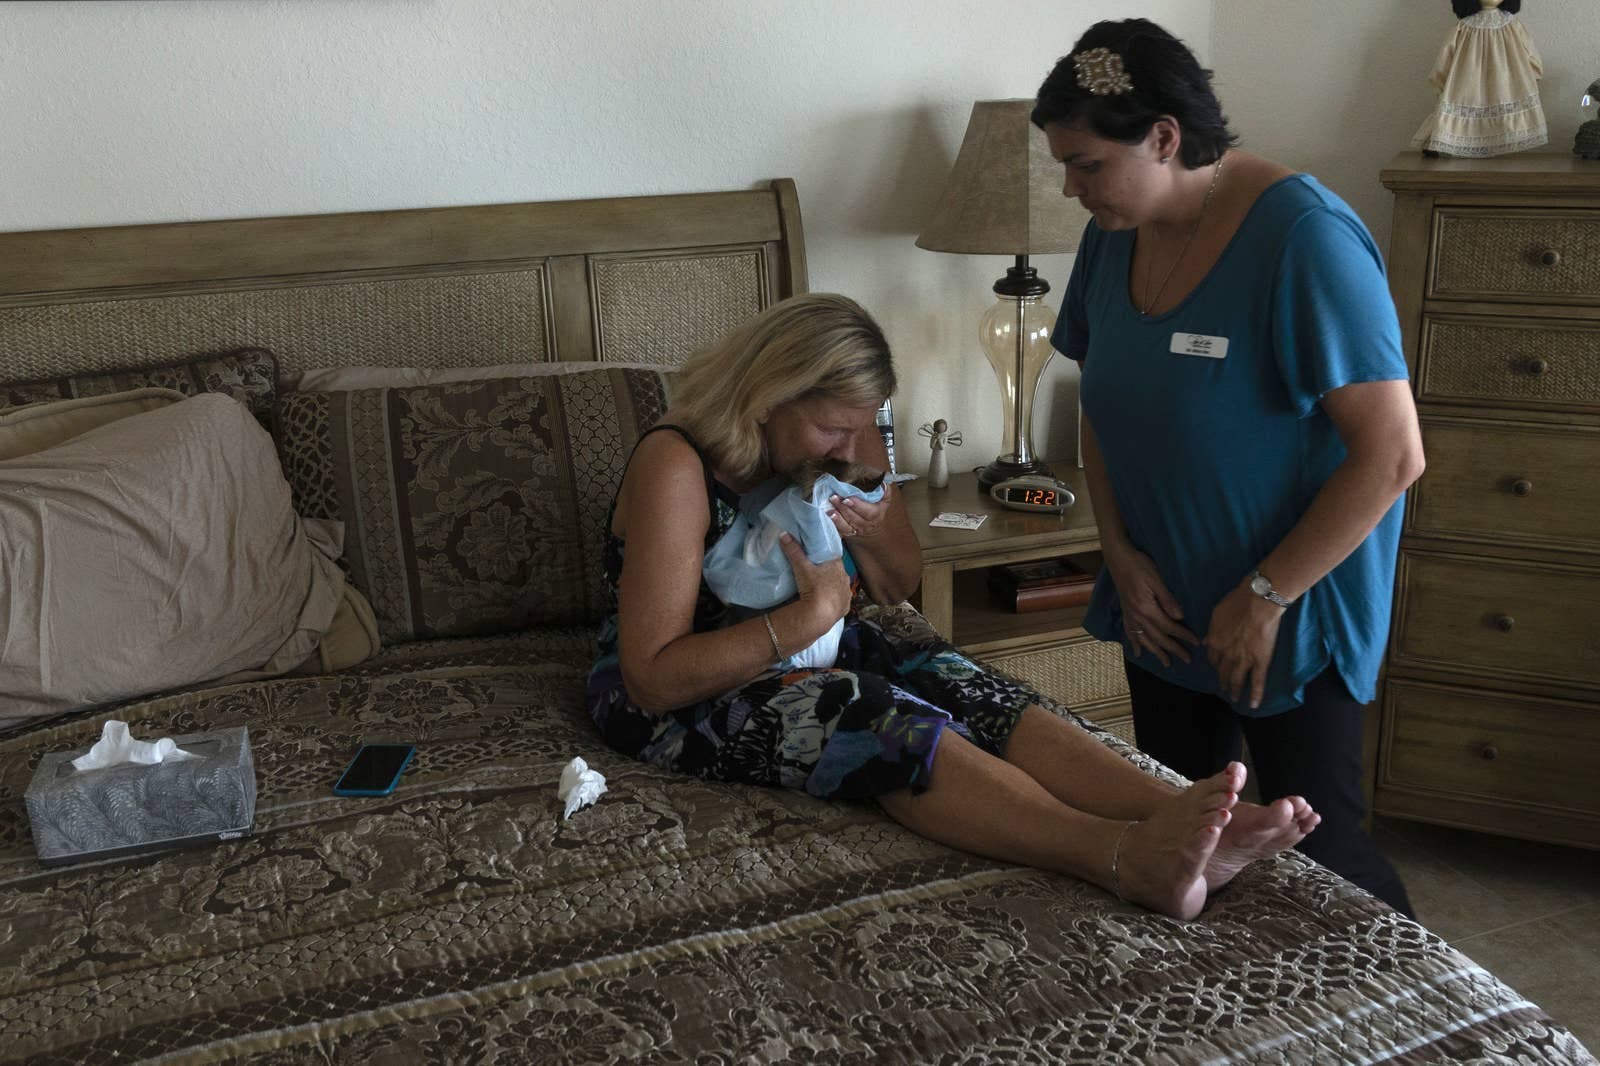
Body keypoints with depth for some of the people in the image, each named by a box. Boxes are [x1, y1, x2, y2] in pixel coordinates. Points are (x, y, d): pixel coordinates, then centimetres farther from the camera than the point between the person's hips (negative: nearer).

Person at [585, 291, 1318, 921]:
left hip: (814, 653, 7)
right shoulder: (675, 466, -23)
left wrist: (871, 533, -14)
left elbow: (901, 586, 10)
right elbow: (654, 679, -25)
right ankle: (1126, 858, -50)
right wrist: (811, 615, -30)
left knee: (958, 685, -23)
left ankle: (1181, 817, -41)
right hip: (678, 697, -6)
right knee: (882, 719, -34)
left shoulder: (849, 443, -1)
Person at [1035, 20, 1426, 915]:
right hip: (1164, 604, 7)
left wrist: (1267, 597, -20)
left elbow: (1393, 454, -23)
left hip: (1292, 611, -6)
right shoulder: (1115, 236, -1)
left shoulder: (1303, 237, -22)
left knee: (1319, 844, 3)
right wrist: (1121, 552, -3)